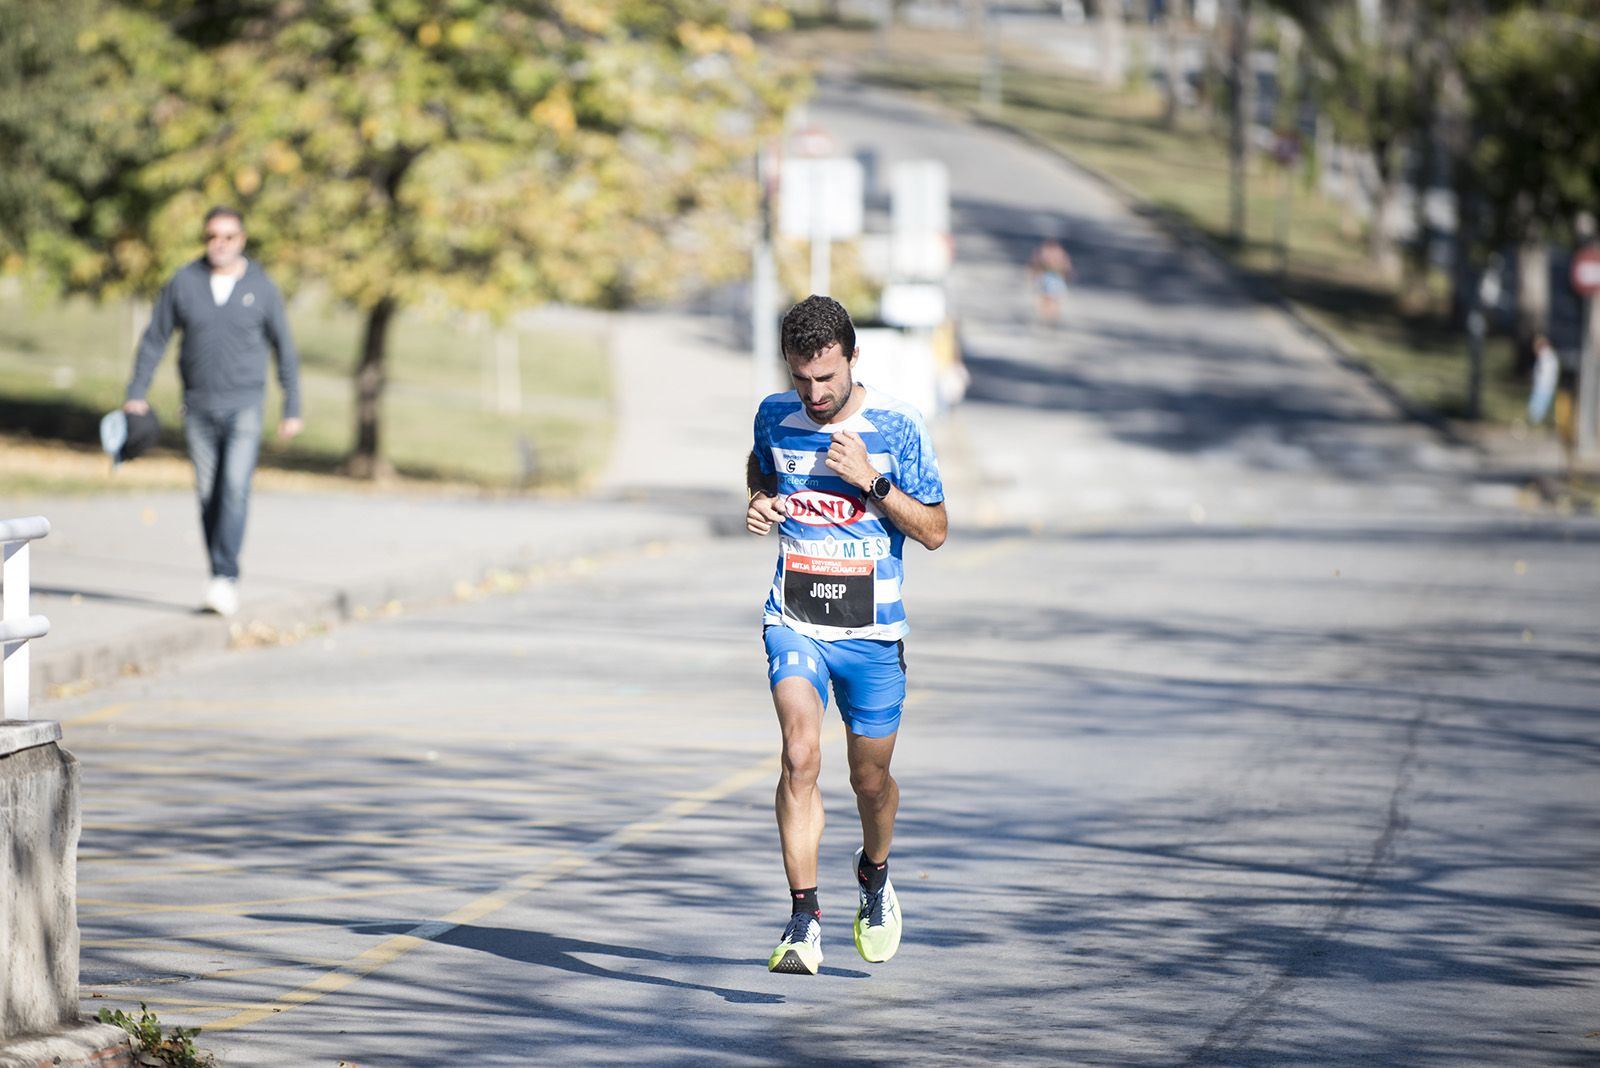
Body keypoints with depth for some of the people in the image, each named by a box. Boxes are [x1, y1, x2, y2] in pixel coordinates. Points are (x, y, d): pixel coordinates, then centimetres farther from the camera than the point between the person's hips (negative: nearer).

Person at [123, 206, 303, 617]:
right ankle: (224, 581, 13)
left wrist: (292, 410, 4)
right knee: (209, 494, 4)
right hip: (198, 406, 2)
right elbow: (154, 339, 5)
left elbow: (285, 350, 5)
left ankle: (224, 579, -20)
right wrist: (135, 394, -3)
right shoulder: (183, 283, 0)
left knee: (235, 489, -16)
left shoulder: (262, 288, -2)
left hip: (244, 406, -2)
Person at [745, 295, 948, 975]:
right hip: (794, 624, 0)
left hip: (871, 633, 0)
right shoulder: (775, 416, 0)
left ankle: (874, 877, 44)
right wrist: (760, 503, 1)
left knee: (870, 777, 12)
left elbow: (934, 531, -4)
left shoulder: (896, 426, -8)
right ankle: (804, 920, -22)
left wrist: (871, 481, -19)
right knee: (800, 754, -21)